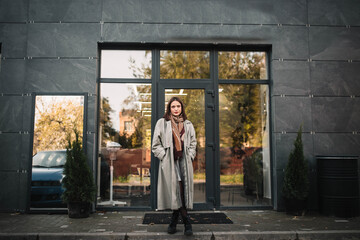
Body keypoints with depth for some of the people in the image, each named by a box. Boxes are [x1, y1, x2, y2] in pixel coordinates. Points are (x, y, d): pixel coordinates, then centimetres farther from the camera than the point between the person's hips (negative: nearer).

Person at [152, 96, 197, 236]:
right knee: (176, 190, -10)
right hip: (169, 162, -2)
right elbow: (156, 145, 5)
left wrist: (190, 156, 5)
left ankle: (174, 222, 7)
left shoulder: (188, 124, 16)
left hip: (184, 161, 3)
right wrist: (165, 156, -5)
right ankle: (186, 222, -1)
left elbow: (193, 143, 20)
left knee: (182, 191, -5)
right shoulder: (162, 123, 6)